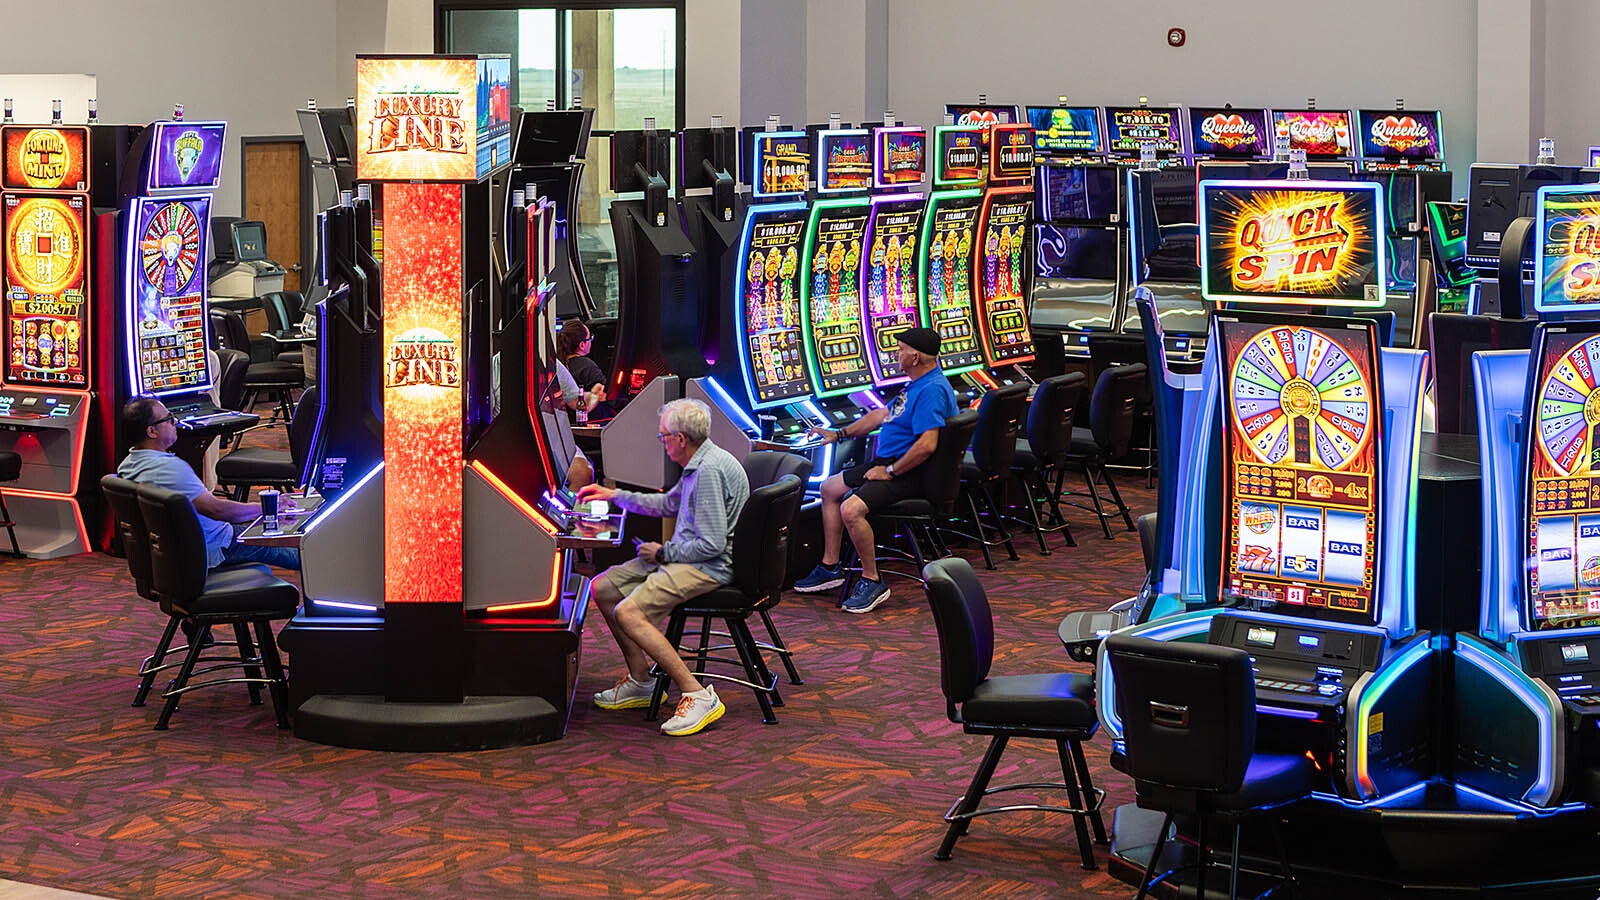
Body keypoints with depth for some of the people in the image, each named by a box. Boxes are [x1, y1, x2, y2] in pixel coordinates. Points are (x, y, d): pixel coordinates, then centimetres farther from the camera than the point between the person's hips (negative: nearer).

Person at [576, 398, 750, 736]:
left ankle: (698, 696, -25)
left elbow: (712, 544, -24)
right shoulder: (698, 466, 13)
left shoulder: (710, 470, -21)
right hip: (685, 557, 11)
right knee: (603, 588, 11)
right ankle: (640, 681, 16)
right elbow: (668, 504, 32)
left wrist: (664, 553, -10)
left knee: (628, 613, -27)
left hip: (709, 567, -11)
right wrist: (614, 495, 32)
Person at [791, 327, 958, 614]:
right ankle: (830, 567, 19)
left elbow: (927, 445, -31)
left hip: (909, 472, -11)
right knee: (830, 488, 17)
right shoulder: (918, 384, 12)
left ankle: (872, 582, -14)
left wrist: (890, 471, -21)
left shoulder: (932, 391, -23)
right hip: (890, 462, 11)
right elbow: (883, 415, 25)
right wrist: (840, 433, 26)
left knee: (851, 509, -27)